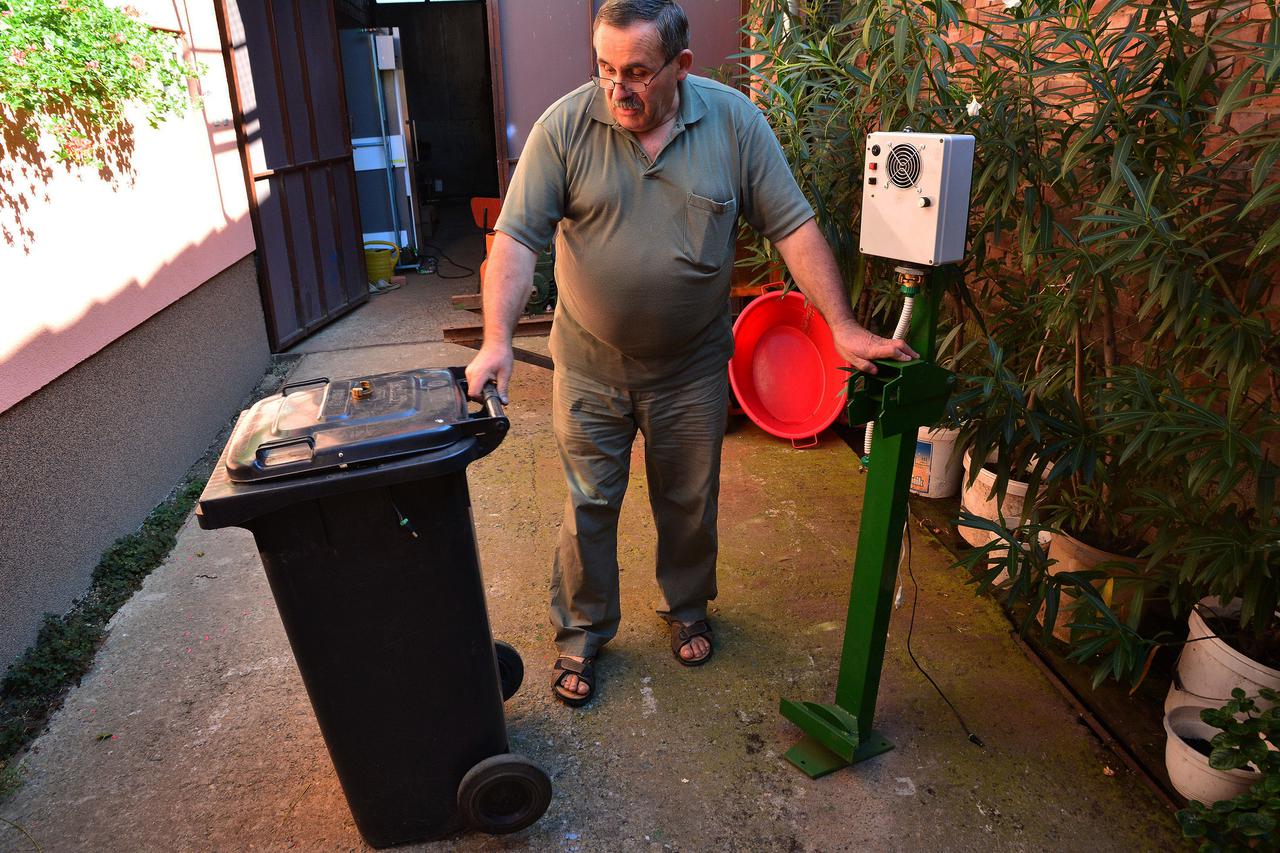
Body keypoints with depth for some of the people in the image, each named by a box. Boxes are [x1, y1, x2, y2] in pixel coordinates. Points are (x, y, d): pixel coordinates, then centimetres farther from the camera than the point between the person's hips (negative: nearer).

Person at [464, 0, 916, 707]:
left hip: (691, 369, 1)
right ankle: (582, 632, 33)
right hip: (590, 366, -1)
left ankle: (686, 608, 44)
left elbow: (793, 227, -6)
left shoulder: (734, 122, -8)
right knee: (588, 505, 10)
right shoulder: (564, 126, -11)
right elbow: (516, 238, -14)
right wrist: (497, 341, -26)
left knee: (689, 502, 17)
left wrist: (843, 327, -12)